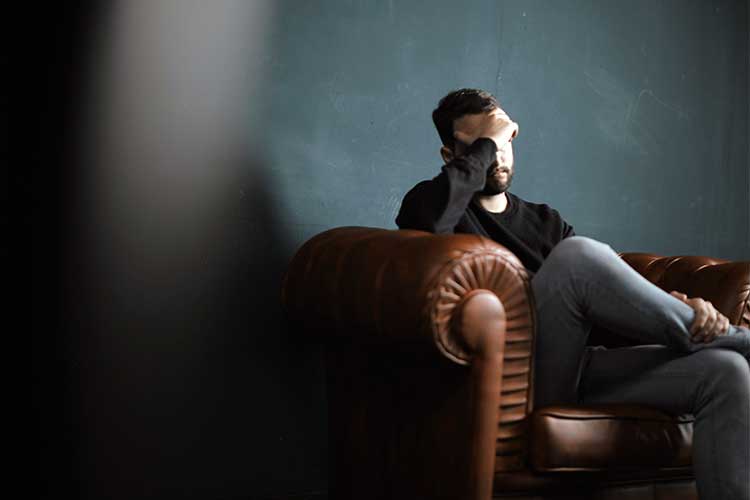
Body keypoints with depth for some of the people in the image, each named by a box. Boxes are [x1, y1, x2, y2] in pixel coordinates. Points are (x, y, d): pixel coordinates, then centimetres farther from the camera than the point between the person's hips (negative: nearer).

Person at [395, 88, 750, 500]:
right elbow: (426, 216, -18)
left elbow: (610, 288, 14)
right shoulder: (448, 211, 10)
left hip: (577, 369, 6)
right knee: (577, 254, -30)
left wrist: (682, 307, -7)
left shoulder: (545, 221, 27)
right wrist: (485, 142, -5)